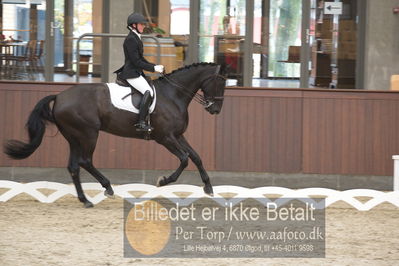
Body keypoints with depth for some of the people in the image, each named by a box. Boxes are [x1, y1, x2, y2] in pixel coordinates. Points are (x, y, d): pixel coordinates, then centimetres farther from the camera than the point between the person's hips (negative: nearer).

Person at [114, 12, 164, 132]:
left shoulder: (136, 38, 17)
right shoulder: (131, 39, -15)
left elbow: (141, 59, 22)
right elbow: (136, 62, -19)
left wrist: (155, 66, 11)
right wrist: (153, 68, -15)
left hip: (136, 72, 11)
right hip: (131, 74, -11)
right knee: (148, 92, -24)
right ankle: (141, 123, -29)